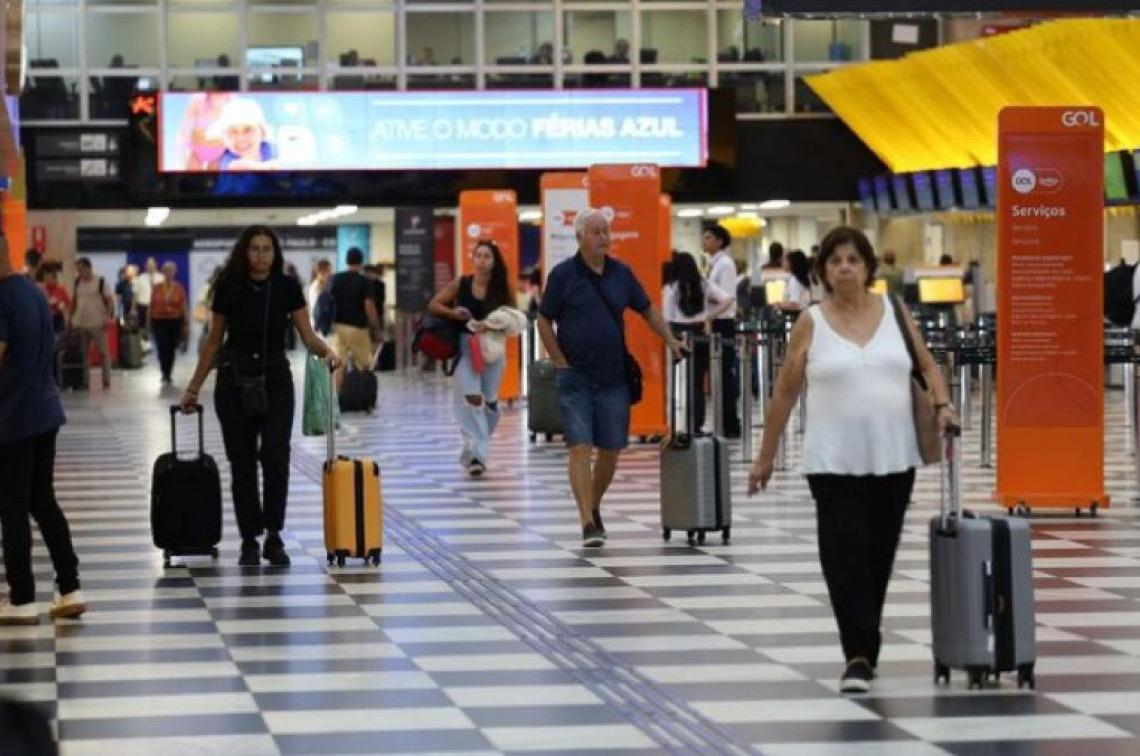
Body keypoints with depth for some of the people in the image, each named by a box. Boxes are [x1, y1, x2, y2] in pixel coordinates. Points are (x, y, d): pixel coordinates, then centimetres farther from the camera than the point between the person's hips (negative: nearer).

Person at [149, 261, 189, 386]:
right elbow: (151, 305, 6)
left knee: (171, 349, 8)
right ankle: (165, 376, -10)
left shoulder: (179, 288, -1)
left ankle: (167, 376, 21)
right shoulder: (157, 288, 0)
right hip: (159, 321, -1)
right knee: (162, 348, -13)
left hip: (174, 322, 1)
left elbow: (184, 307, 1)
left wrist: (186, 324, -2)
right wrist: (149, 323, 7)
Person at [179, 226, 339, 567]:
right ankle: (250, 541, 11)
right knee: (242, 462, 2)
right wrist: (194, 388, 5)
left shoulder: (287, 288, -4)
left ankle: (274, 538, -7)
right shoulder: (228, 288, -4)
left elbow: (308, 335, -5)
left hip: (276, 379, 0)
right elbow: (214, 341, 5)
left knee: (275, 457, -14)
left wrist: (326, 351, -28)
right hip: (234, 380, 0)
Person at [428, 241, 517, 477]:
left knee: (490, 401, 8)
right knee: (471, 398, -15)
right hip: (465, 346, -2)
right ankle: (476, 453, -17)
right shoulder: (461, 284, 1)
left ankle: (476, 448, 28)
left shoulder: (502, 289, 1)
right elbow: (433, 305, 5)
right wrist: (454, 313, -13)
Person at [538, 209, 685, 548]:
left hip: (614, 378, 4)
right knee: (581, 449, -11)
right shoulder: (563, 275, -4)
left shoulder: (622, 273, 7)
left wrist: (671, 341, 7)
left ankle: (595, 508, 30)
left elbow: (648, 310, 18)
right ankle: (588, 524, -15)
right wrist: (561, 363, -6)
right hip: (575, 378, -4)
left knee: (610, 450, 9)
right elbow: (544, 321, 0)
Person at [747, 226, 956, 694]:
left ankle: (865, 646, 26)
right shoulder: (811, 324, -1)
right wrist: (765, 457, 5)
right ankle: (859, 656, -13)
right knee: (846, 557, -10)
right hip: (835, 461, -2)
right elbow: (785, 393, 4)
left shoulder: (895, 312, 4)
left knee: (878, 556, 11)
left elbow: (927, 365, 13)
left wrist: (942, 405, -6)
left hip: (893, 457, 2)